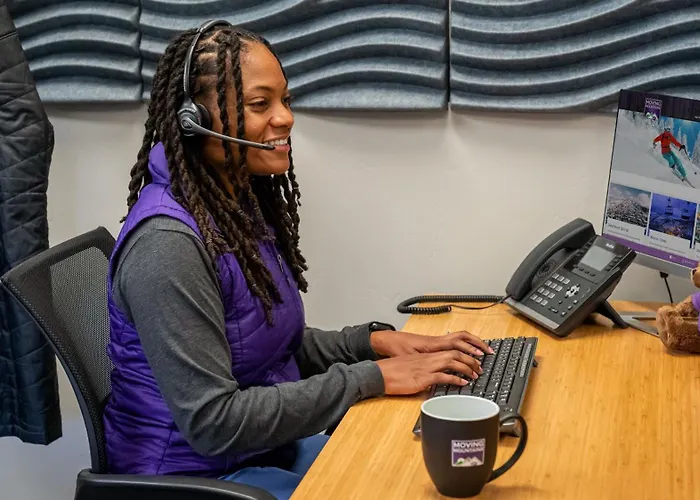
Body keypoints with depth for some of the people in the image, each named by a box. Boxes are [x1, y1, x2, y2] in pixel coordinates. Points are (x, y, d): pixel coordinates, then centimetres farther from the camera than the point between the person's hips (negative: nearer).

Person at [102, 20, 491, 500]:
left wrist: (374, 340, -4)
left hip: (271, 446, 8)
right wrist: (371, 378, -23)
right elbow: (211, 424, -25)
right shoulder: (168, 244, -25)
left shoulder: (244, 202, 3)